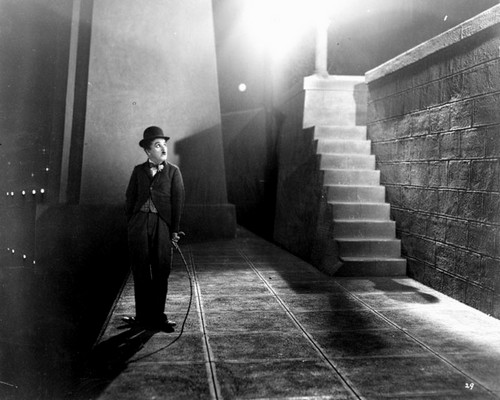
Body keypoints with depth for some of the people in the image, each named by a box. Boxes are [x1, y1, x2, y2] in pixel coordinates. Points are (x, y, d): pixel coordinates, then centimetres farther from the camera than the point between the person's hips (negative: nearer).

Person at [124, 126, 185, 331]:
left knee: (161, 271, 1)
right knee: (140, 270, 4)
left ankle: (157, 316, 13)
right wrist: (130, 225, 5)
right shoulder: (138, 170, 11)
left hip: (162, 224, -1)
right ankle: (142, 316, 13)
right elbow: (130, 198, 12)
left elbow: (178, 201, 1)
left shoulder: (173, 171, 6)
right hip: (139, 223, 1)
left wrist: (174, 229, -4)